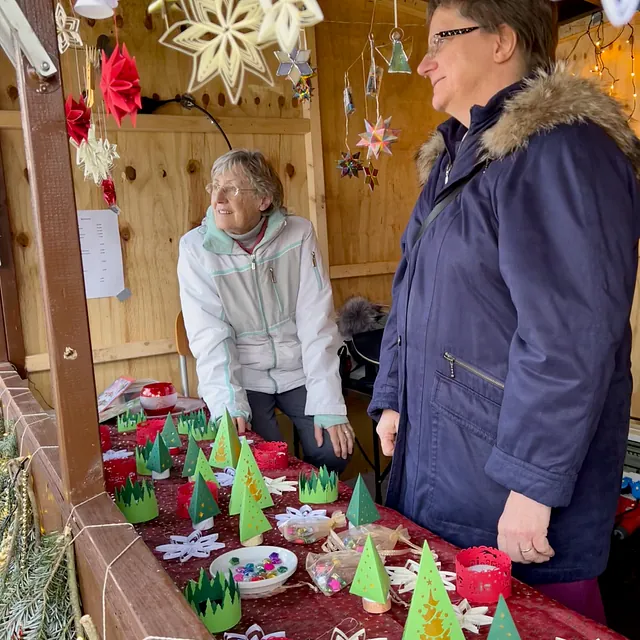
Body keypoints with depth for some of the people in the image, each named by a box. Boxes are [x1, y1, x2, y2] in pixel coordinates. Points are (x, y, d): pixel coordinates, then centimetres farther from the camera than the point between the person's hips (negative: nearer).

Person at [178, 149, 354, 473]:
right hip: (243, 376, -1)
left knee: (334, 450, -11)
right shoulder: (196, 248, -11)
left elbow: (316, 322, -12)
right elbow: (210, 335, -13)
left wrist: (328, 406, -18)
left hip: (297, 370, 1)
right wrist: (230, 407, -25)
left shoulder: (298, 234, -10)